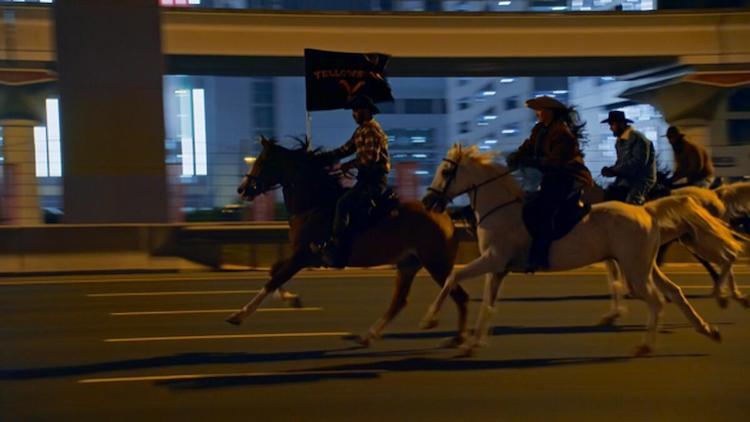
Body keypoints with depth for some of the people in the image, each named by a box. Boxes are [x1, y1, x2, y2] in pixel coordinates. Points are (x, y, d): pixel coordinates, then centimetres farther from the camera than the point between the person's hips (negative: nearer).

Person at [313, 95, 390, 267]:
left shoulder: (372, 130, -14)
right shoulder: (361, 130, 18)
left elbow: (371, 158, -23)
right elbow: (345, 149, 20)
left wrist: (350, 165, -13)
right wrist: (322, 156, 11)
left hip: (374, 180, -11)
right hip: (366, 178, 11)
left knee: (343, 204, -22)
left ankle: (335, 250, -26)